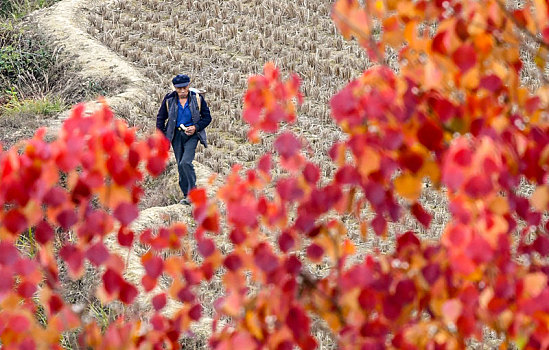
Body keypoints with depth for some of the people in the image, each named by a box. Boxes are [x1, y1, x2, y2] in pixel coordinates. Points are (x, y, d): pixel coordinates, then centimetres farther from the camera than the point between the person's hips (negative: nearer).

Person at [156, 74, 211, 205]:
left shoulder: (197, 98, -7)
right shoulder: (169, 99, -3)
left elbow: (207, 118, 2)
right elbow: (160, 118, 8)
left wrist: (196, 127, -14)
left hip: (192, 135, -3)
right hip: (176, 135, 3)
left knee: (185, 163, -20)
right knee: (180, 166, 5)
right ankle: (186, 195, 16)